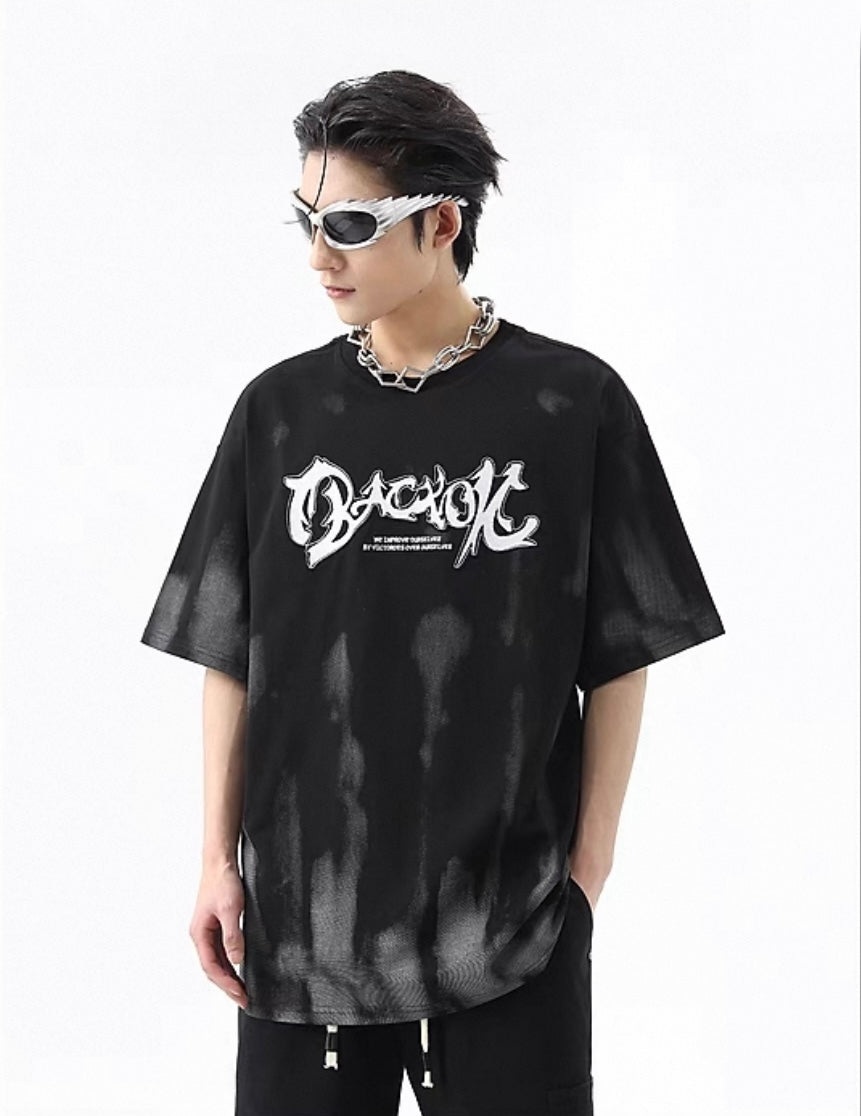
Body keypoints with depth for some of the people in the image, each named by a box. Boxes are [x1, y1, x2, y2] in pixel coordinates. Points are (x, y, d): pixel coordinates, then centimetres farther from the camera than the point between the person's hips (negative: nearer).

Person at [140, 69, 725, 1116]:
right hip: (302, 905, 2)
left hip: (513, 912, -2)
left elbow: (621, 654, 1)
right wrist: (219, 860, 4)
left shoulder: (575, 403, -3)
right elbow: (228, 652, 7)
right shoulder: (278, 408, 3)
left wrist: (590, 860, -1)